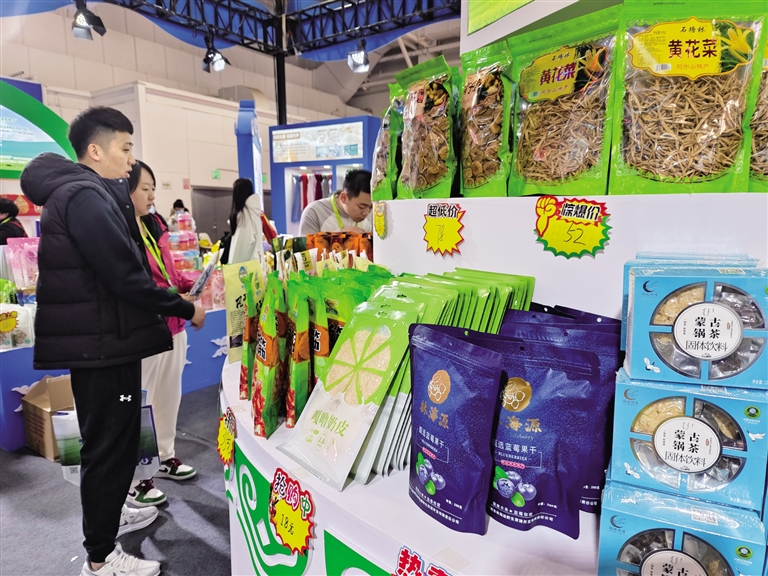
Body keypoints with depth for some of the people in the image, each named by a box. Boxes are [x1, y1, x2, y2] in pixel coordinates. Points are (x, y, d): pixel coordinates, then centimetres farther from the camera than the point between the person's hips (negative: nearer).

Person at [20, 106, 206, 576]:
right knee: (111, 443, 1)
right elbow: (125, 277, -24)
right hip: (102, 344, -10)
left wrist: (167, 296, 16)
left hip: (98, 340, 10)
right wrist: (185, 309, -14)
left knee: (110, 438, 23)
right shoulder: (87, 198, -18)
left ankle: (108, 513, 42)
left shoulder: (79, 193, 15)